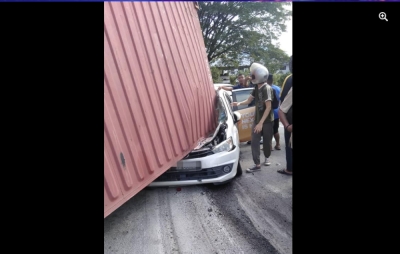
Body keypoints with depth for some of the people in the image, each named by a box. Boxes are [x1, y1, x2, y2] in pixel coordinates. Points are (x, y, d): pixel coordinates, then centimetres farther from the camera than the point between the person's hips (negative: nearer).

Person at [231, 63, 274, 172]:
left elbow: (268, 107, -21)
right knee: (254, 142, -1)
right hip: (257, 119, 6)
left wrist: (261, 123, -24)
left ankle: (267, 158, 35)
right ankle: (257, 164, 2)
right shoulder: (256, 88, 6)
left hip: (267, 121, -6)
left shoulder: (267, 88, -18)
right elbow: (248, 100, 9)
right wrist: (238, 103, -13)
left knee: (267, 141, 10)